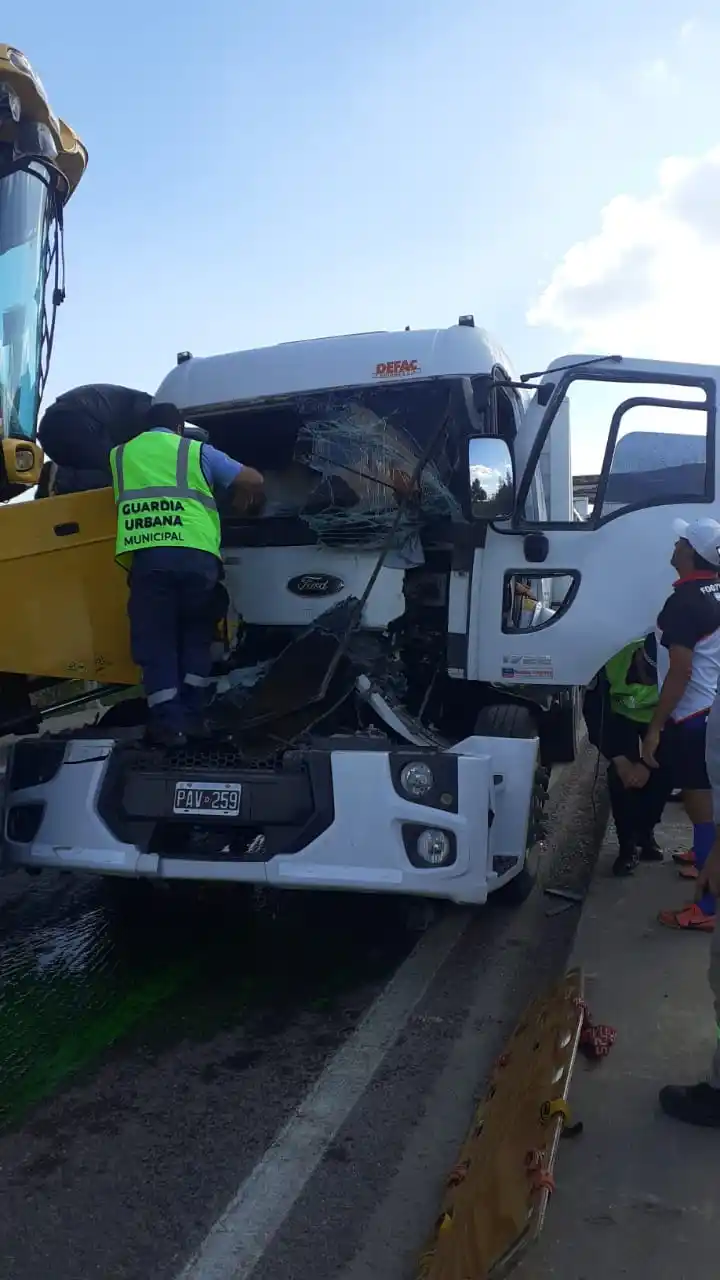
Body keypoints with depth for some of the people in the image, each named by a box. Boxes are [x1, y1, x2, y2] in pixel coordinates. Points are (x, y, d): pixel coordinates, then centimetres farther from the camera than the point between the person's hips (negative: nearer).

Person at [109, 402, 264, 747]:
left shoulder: (119, 454, 24)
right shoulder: (196, 450, 17)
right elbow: (253, 480, 17)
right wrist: (243, 499, 39)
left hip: (146, 556, 0)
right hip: (195, 554, 0)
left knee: (155, 641, 6)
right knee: (196, 635, 16)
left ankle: (168, 723, 0)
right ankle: (193, 716, 12)